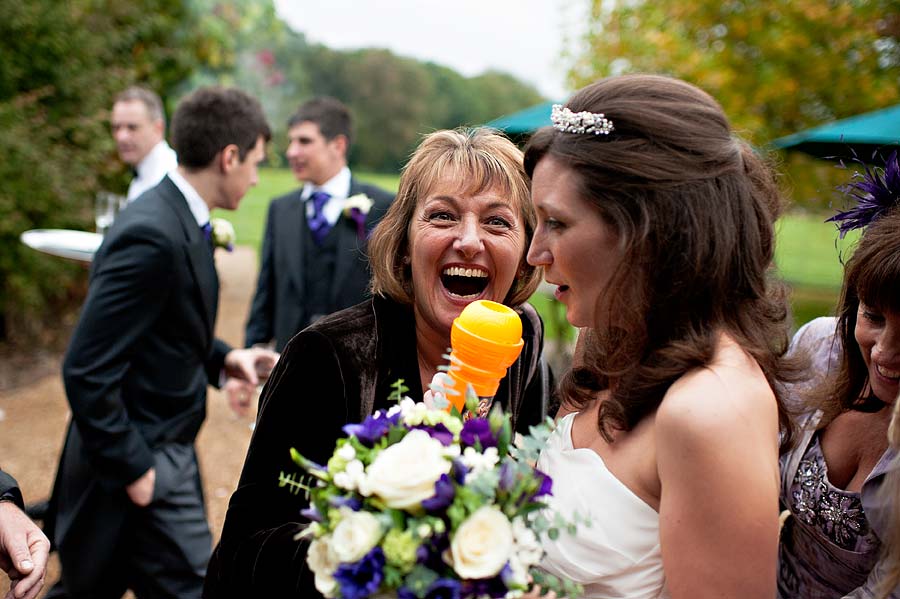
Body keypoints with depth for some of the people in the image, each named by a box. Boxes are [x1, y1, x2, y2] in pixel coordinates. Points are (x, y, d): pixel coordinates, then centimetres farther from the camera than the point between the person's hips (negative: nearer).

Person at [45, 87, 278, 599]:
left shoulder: (181, 219, 5)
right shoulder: (154, 236, -25)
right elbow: (87, 372, -25)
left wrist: (223, 357, 3)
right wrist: (133, 469, -18)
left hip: (164, 446, 10)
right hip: (142, 460, -10)